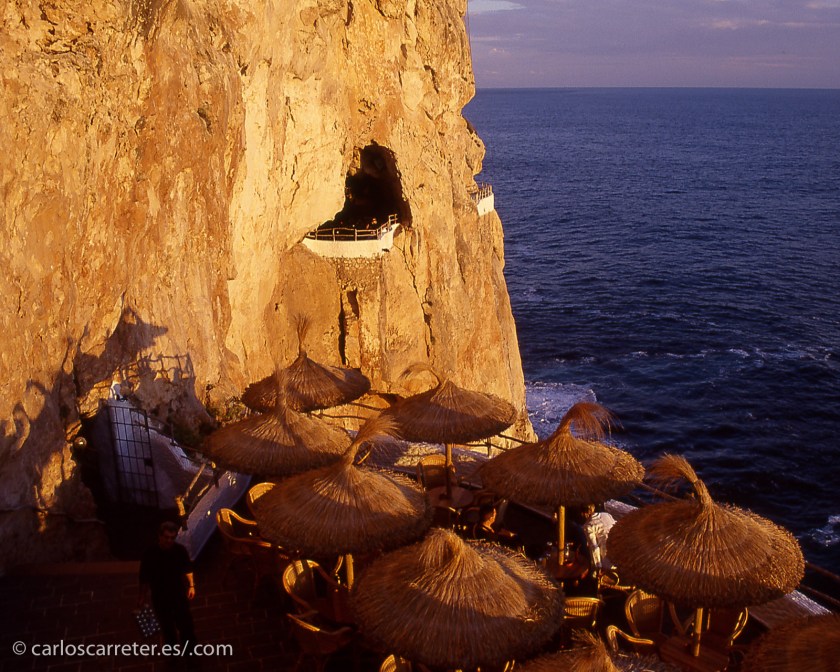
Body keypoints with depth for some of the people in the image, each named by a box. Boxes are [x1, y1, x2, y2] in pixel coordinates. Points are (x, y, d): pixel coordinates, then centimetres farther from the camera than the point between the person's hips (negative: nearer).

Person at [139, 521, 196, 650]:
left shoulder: (180, 550, -16)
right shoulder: (150, 553, -19)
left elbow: (187, 570, 0)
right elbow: (144, 578, -9)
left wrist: (191, 585, -7)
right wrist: (143, 596, -4)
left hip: (179, 595, 0)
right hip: (160, 597, 0)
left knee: (185, 623, 11)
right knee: (167, 626, 18)